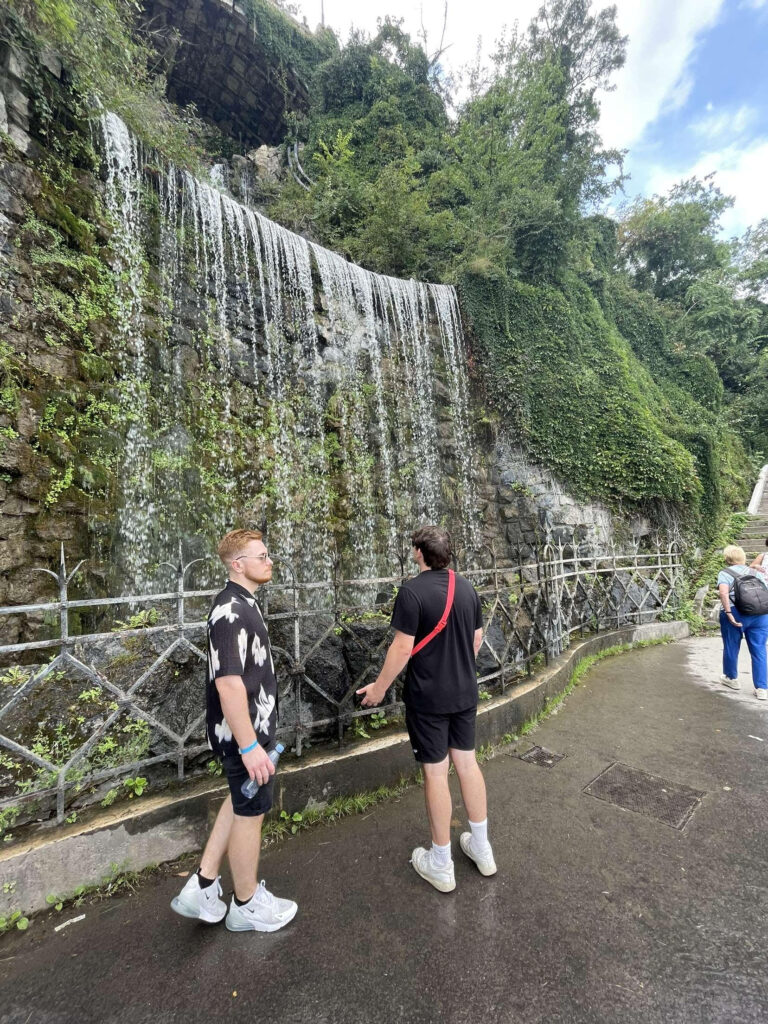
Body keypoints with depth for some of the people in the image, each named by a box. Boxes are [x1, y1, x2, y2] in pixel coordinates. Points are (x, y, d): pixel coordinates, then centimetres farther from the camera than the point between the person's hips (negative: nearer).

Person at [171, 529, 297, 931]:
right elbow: (228, 684, -30)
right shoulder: (232, 612, -27)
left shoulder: (242, 603, 5)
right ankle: (247, 904, 35)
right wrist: (250, 746, -25)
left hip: (253, 725, 9)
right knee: (250, 811, 11)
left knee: (240, 801, 25)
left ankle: (202, 887, 38)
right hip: (243, 731, -9)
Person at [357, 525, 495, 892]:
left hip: (428, 698, -6)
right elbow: (476, 640, 8)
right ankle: (481, 848, 35)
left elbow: (402, 648, -19)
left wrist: (379, 687, -7)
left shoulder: (412, 591, -20)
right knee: (467, 762, 19)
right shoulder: (467, 588, 0)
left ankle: (441, 864, 25)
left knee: (435, 773, 8)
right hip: (465, 692, 6)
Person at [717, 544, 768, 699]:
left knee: (731, 647, 14)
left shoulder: (725, 573, 0)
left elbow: (723, 593, -17)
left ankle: (731, 678, 32)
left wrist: (729, 614, -16)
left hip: (736, 614, -4)